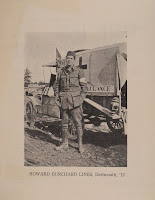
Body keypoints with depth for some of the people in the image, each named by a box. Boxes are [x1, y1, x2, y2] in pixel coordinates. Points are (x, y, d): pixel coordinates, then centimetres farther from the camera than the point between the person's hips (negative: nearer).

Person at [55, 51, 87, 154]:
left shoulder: (79, 71, 2)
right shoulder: (61, 72, 12)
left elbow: (84, 86, 1)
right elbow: (57, 85, 21)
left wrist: (81, 98, -6)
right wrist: (57, 96, 10)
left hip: (75, 101, -4)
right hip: (64, 101, 4)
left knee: (78, 123, -3)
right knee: (64, 123, 8)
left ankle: (80, 145, 8)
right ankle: (65, 144, 20)